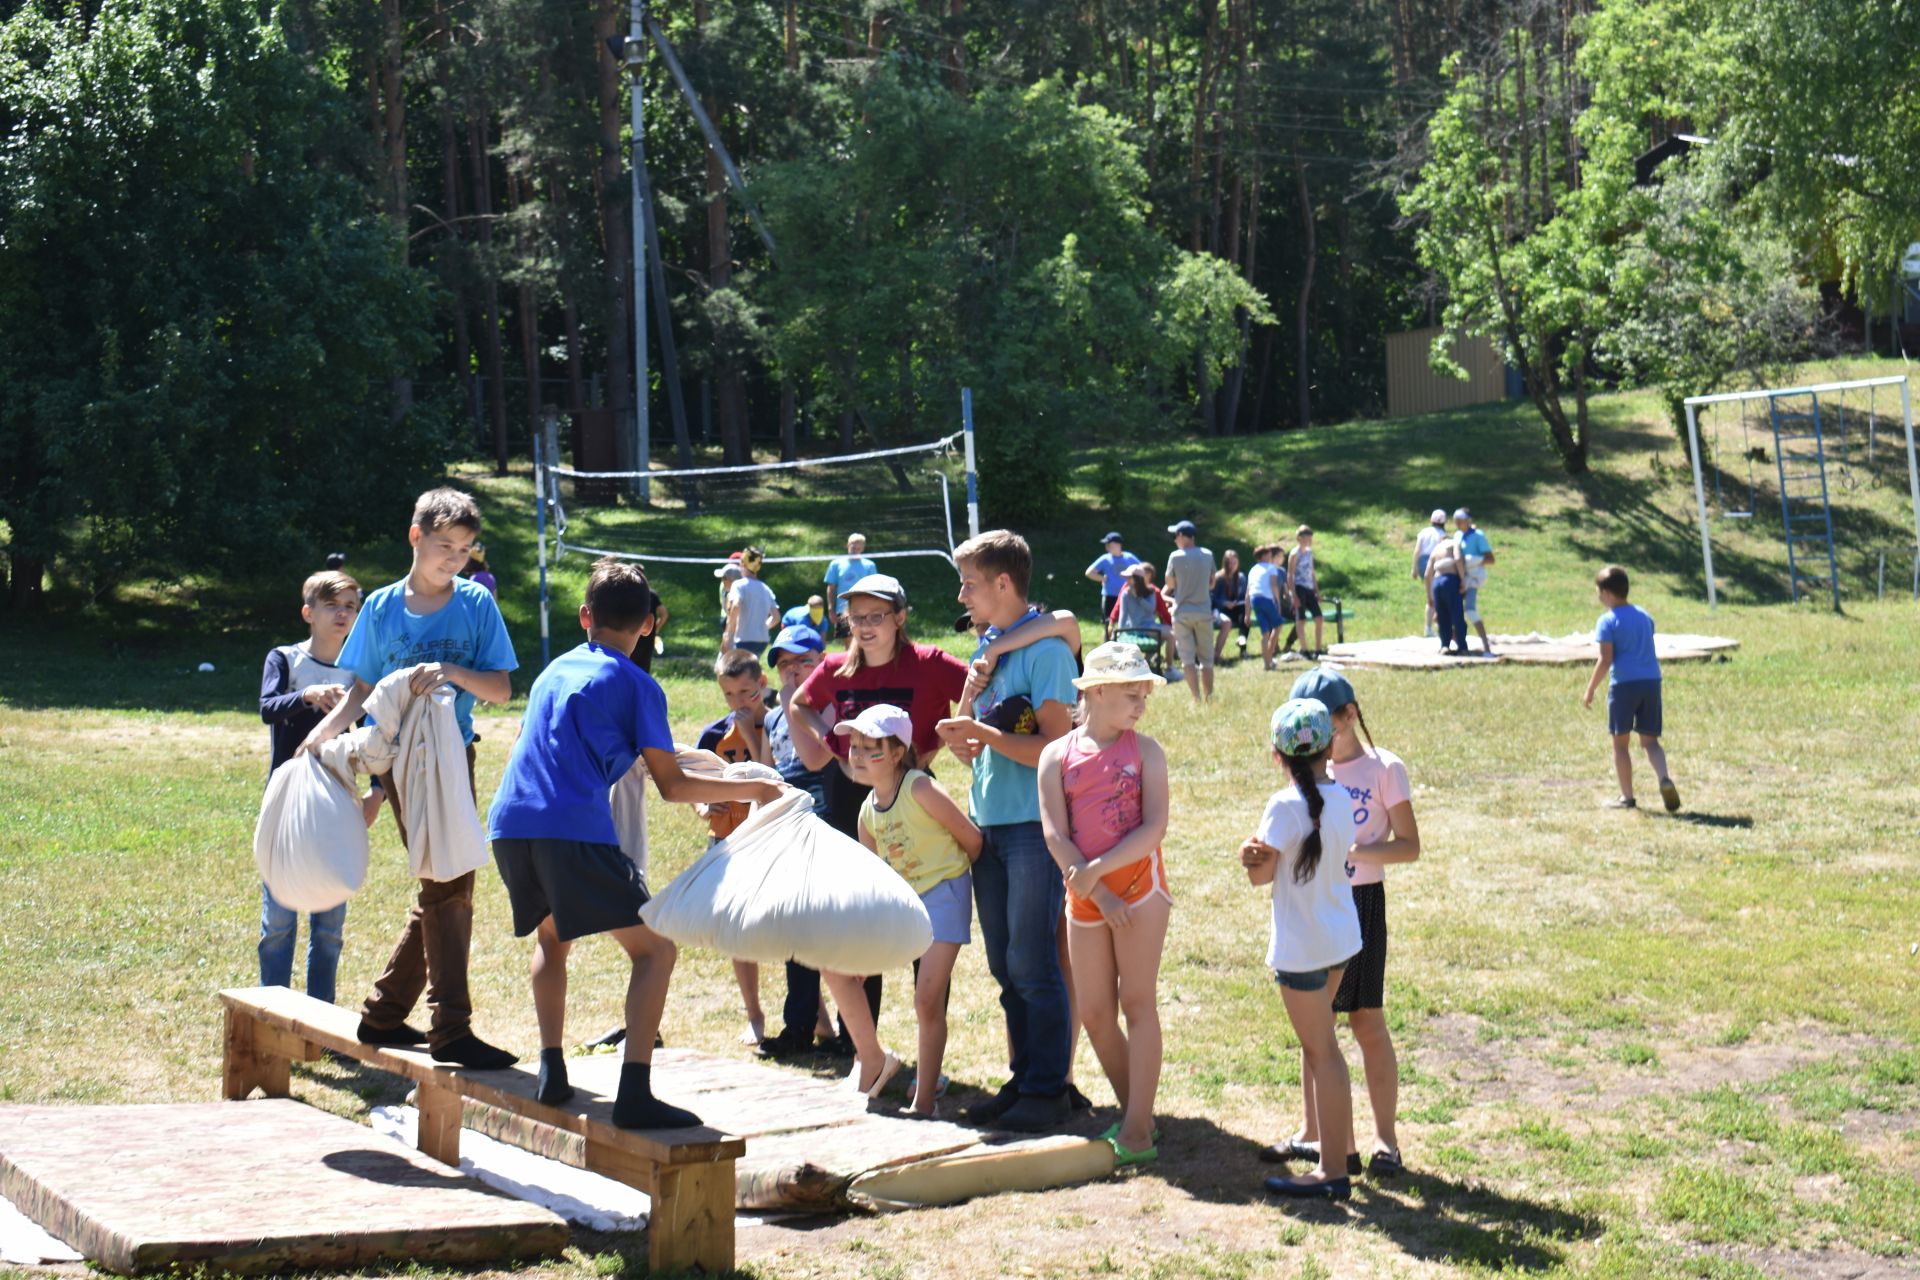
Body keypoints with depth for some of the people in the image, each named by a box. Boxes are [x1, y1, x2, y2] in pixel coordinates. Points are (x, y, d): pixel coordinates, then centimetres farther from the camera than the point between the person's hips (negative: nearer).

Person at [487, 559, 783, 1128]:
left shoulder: (555, 669, 23)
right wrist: (750, 791, 14)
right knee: (654, 949, -1)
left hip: (509, 825, 7)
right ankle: (635, 1093, -15)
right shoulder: (636, 685, 5)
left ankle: (551, 1073, 19)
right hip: (574, 831, -7)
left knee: (552, 938, 30)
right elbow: (672, 786, 3)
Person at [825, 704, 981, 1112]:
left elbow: (972, 839, -12)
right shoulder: (868, 810, 4)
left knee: (928, 999, -10)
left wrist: (953, 876, 5)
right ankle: (872, 1058, 15)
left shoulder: (920, 789, -19)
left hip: (942, 896, -7)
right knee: (837, 965, -2)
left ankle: (923, 1104, 1)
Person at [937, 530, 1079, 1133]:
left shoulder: (1046, 649, -11)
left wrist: (980, 732, -16)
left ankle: (1047, 1090, 2)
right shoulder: (989, 647, 14)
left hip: (1035, 826, -8)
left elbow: (1053, 746, -17)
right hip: (989, 823, 8)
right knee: (1006, 965, 11)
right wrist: (965, 739, -1)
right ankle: (1023, 1079, 19)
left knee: (1033, 964, -6)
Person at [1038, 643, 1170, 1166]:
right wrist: (1101, 896, -12)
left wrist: (1098, 870, -17)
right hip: (1084, 894, 3)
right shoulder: (1058, 755, 5)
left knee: (1137, 1002, -3)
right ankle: (1131, 1114, 21)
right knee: (1095, 1016, 5)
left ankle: (1138, 1129, -2)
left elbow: (1154, 828, -8)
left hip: (1138, 882, -3)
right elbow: (1055, 835, -3)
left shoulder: (1145, 750, 2)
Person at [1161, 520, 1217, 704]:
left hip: (1182, 612, -3)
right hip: (1204, 611, 3)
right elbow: (1211, 584, 10)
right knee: (1206, 659, 10)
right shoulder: (1208, 555, 1)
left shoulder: (1176, 556, -9)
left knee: (1187, 658, -1)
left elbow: (1169, 584, -1)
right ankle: (1208, 698, 11)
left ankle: (1197, 698, -11)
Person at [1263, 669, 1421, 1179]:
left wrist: (1351, 851, -24)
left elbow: (1409, 846, -9)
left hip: (1360, 902, -5)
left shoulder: (1384, 768, -7)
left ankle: (1385, 1141, 8)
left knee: (1366, 1021, -1)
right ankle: (1313, 1133, 19)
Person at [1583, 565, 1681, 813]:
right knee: (1650, 740, 9)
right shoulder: (1645, 616, 14)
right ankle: (1665, 779, -16)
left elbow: (1605, 660, -11)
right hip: (1651, 681, 5)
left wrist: (1590, 690, -4)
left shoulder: (1608, 621, -6)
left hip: (1624, 683, -5)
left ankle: (1627, 796, 8)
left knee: (1620, 742, 6)